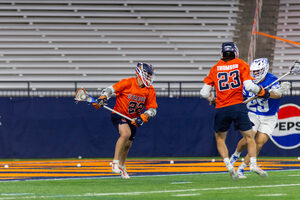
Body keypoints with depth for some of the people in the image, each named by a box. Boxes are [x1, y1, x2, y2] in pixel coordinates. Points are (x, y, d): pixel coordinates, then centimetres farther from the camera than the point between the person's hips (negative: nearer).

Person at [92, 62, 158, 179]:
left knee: (127, 144, 13)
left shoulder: (150, 90, -6)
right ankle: (115, 162, -22)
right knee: (126, 133, -32)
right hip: (119, 115, -5)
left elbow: (152, 109, -4)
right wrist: (103, 99, -31)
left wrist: (143, 117, -21)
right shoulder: (128, 83, -19)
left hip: (133, 119, 5)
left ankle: (121, 166, 41)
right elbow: (110, 90, -13)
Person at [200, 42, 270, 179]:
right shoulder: (241, 64, 2)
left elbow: (204, 93, 6)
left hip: (221, 109, 1)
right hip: (238, 106, -1)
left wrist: (212, 99, 26)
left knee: (220, 138, 18)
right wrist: (262, 92, 7)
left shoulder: (215, 68, 7)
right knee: (249, 137, 9)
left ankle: (228, 164, 0)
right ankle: (253, 164, -8)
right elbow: (249, 86, -9)